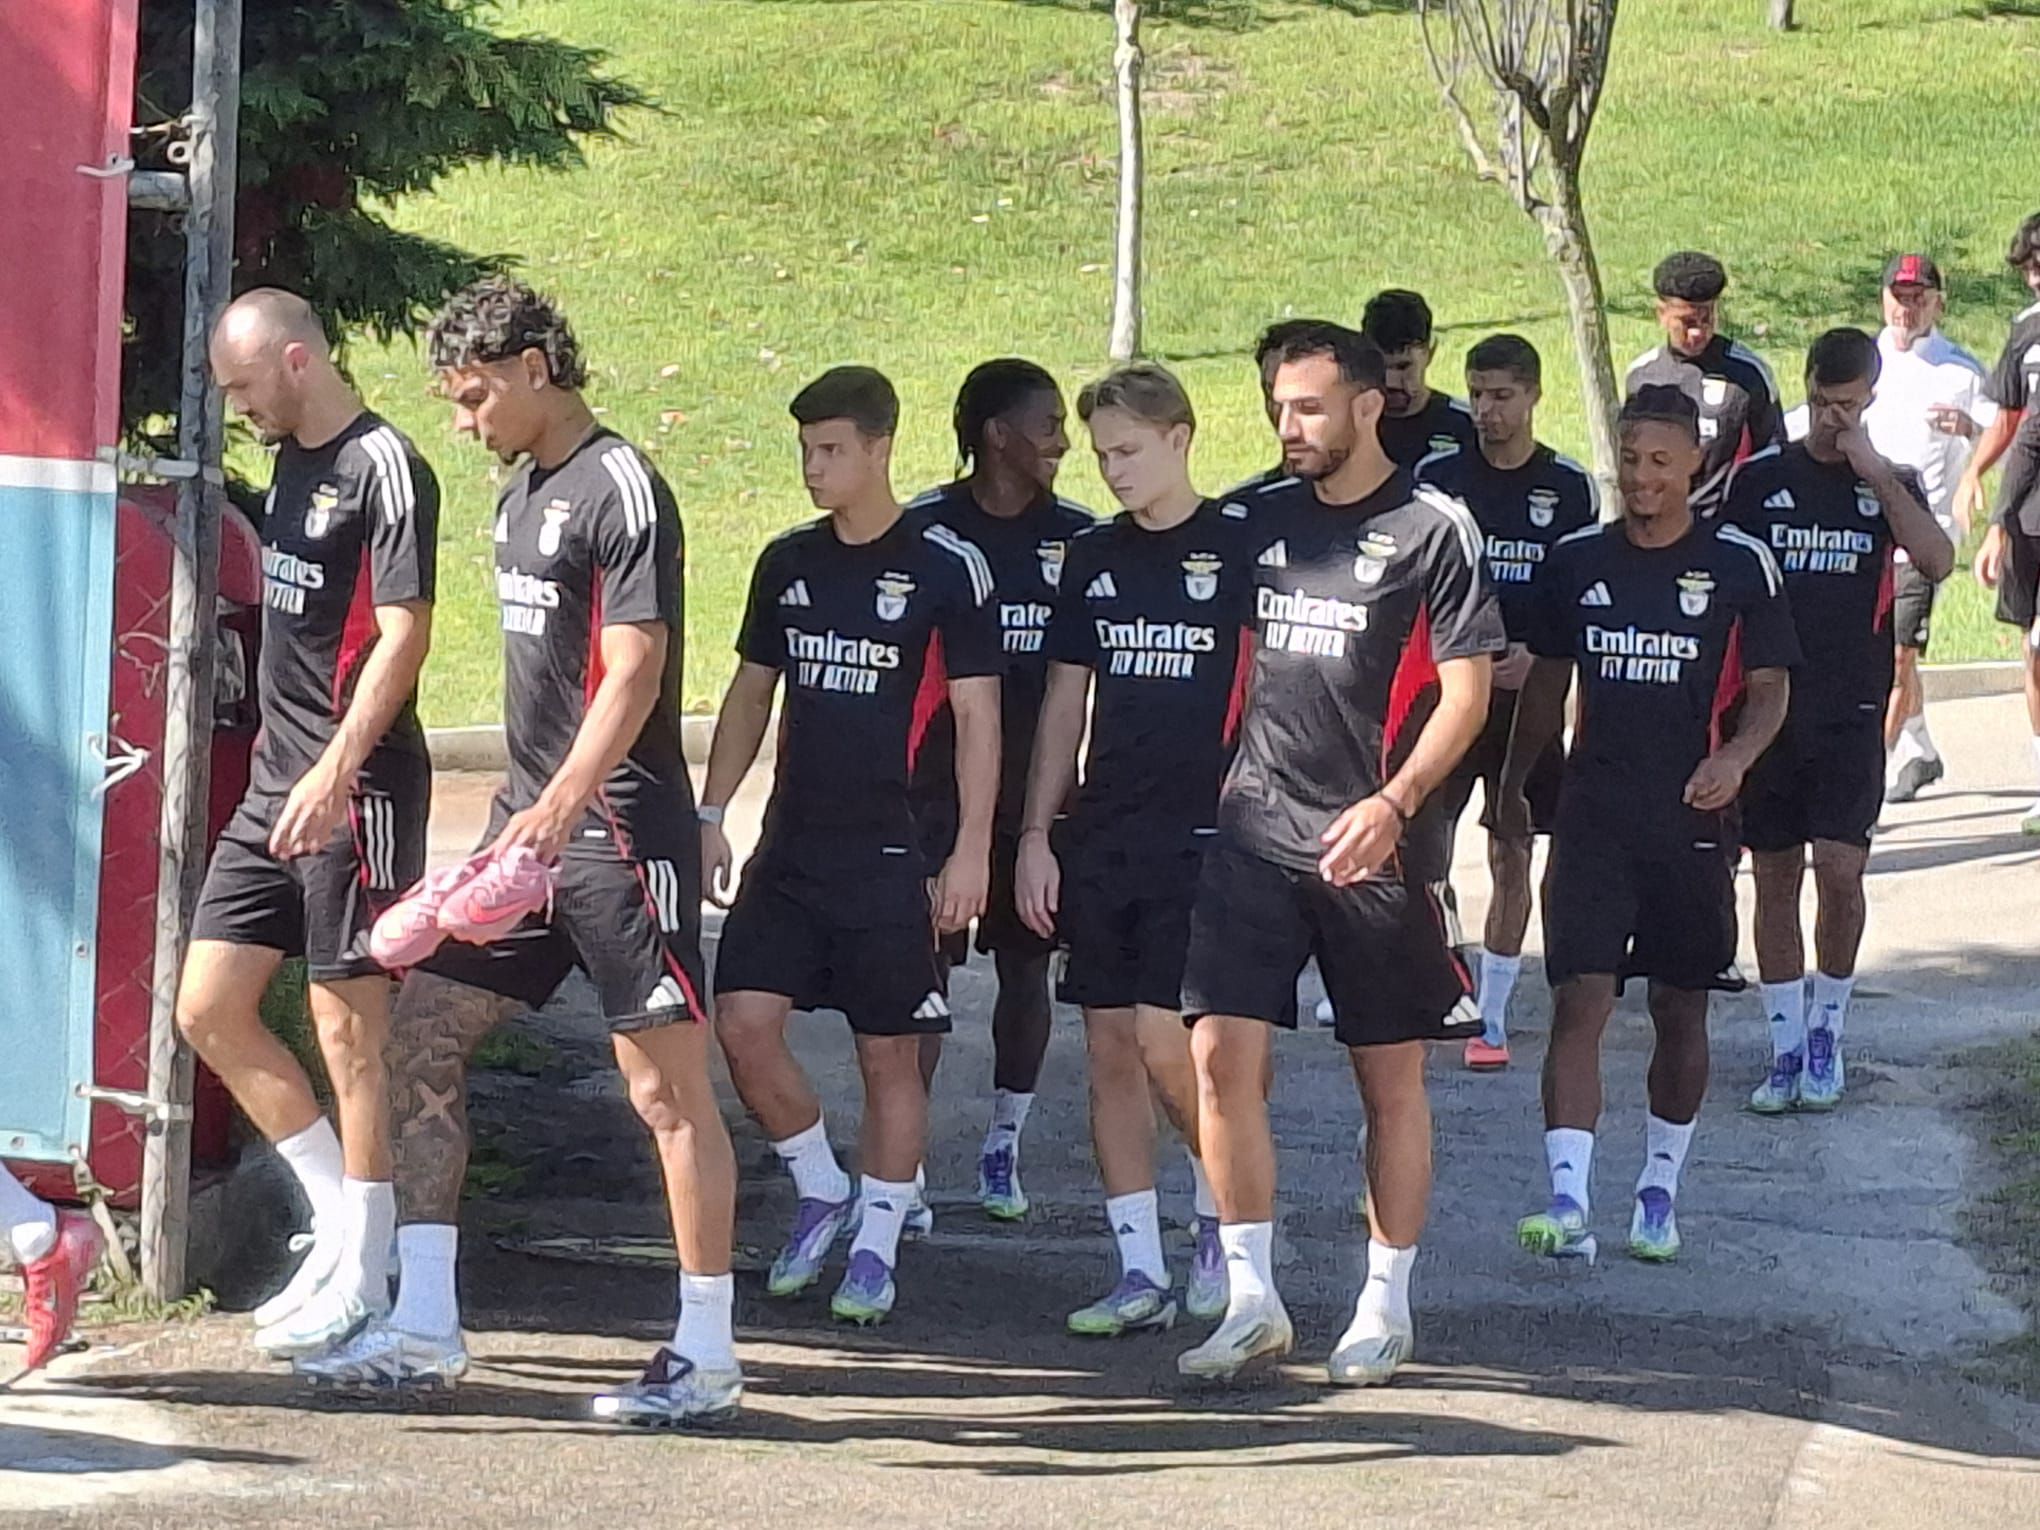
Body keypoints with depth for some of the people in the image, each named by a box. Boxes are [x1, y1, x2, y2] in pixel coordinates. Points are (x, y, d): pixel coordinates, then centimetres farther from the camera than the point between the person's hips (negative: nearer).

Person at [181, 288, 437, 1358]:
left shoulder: (383, 467, -12)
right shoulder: (289, 465, 15)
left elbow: (403, 632, -19)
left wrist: (336, 767, -26)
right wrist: (281, 753, 18)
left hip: (356, 789, -9)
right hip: (276, 786, 9)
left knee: (351, 1030, -4)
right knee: (208, 1009, 8)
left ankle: (359, 1282, 4)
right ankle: (342, 1217, 18)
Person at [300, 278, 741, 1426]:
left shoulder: (623, 490, -12)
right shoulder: (523, 494, 16)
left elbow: (634, 674, -20)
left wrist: (559, 810, -30)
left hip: (620, 829, -9)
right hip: (532, 823, 9)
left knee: (668, 1087, -4)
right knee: (423, 1033, 4)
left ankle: (707, 1355, 3)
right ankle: (425, 1331, 8)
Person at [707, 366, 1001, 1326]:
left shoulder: (946, 567, -7)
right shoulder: (788, 563, 9)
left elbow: (977, 715, -5)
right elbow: (752, 693, 17)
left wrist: (970, 851, -10)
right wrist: (710, 814, 9)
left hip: (892, 852, -5)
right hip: (791, 849, 5)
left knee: (889, 1054, 2)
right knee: (743, 1022, -5)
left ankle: (875, 1246, 14)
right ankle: (821, 1192, 16)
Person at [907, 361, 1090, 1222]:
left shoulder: (1075, 538, 4)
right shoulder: (925, 530, -4)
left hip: (1037, 792, 3)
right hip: (938, 788, -3)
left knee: (1026, 967, 9)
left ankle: (1003, 1148, 23)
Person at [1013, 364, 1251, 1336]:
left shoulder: (1240, 549, -4)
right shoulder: (1093, 557, 12)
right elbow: (1066, 701, 15)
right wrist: (1035, 833, 9)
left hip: (1201, 838, -6)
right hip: (1100, 839, 6)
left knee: (1164, 1041, -12)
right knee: (1110, 1049, 4)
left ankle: (1221, 1218, 12)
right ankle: (1140, 1271, 10)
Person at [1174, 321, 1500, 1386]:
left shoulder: (1432, 531, -4)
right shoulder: (1260, 520, 11)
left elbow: (1467, 692, -8)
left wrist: (1392, 804, -20)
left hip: (1373, 847, -4)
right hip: (1254, 833, 4)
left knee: (1391, 1080, 6)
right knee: (1222, 1056, -7)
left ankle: (1385, 1307, 17)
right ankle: (1252, 1301, 2)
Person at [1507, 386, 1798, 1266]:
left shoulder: (1741, 564, -2)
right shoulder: (1575, 561, 5)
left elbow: (1771, 687, 0)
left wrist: (1736, 756, -19)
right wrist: (1513, 782, 18)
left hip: (1691, 820, -1)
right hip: (1593, 818, 1)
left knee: (1681, 1011, 10)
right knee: (1579, 1002, -11)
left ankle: (1658, 1193, 25)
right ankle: (1567, 1202, -18)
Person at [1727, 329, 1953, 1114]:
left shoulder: (1891, 483, 5)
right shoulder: (1759, 478, 5)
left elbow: (1937, 561, -14)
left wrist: (1876, 475, -15)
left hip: (1851, 712, -1)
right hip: (1769, 705, 1)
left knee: (1839, 869, -9)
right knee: (1775, 877, 4)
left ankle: (1827, 1032, 11)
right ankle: (1787, 1049, 12)